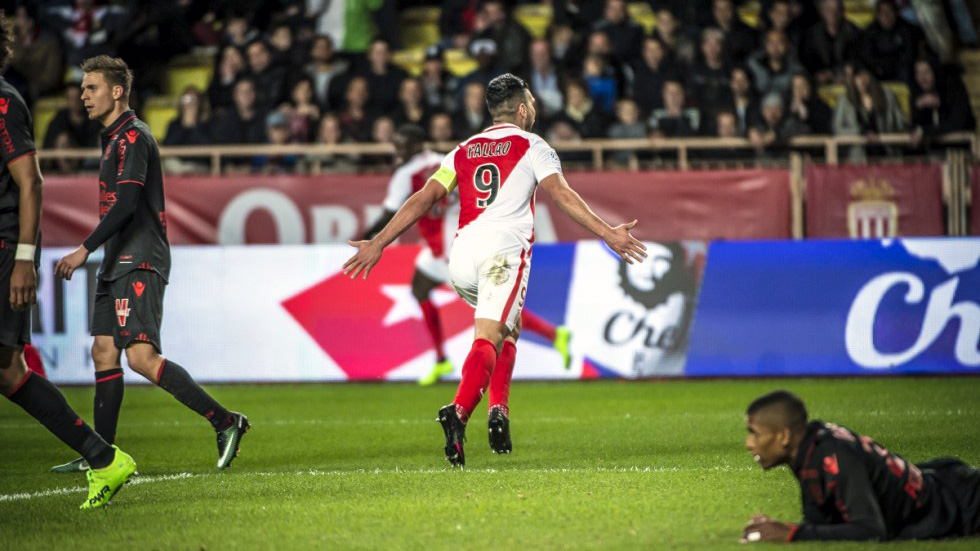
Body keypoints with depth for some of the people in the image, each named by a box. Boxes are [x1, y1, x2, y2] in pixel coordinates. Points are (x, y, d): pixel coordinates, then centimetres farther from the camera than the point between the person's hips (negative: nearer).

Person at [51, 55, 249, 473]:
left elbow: (126, 203, -21)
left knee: (142, 357, -19)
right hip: (119, 264, 10)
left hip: (138, 264, -10)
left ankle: (225, 421, -16)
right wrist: (94, 252, 23)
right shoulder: (114, 138, 20)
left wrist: (85, 249, -23)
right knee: (103, 353, 7)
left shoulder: (132, 136, -11)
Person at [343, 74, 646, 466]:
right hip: (504, 249, -5)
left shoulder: (463, 151, 22)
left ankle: (498, 410, 8)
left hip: (462, 254, 5)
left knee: (508, 329, 25)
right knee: (488, 338, -15)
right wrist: (607, 234, -5)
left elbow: (423, 199, 13)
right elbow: (561, 194, -3)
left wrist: (378, 244, 13)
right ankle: (458, 411, -39)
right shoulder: (531, 146, 10)